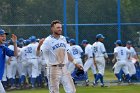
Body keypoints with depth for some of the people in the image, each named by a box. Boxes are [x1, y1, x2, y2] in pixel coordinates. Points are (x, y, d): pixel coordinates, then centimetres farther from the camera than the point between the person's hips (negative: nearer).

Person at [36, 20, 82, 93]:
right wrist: (39, 45, -41)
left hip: (64, 68, 6)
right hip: (53, 69, -6)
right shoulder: (48, 41, -12)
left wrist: (75, 63, 21)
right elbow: (38, 53, -20)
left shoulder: (63, 39, 8)